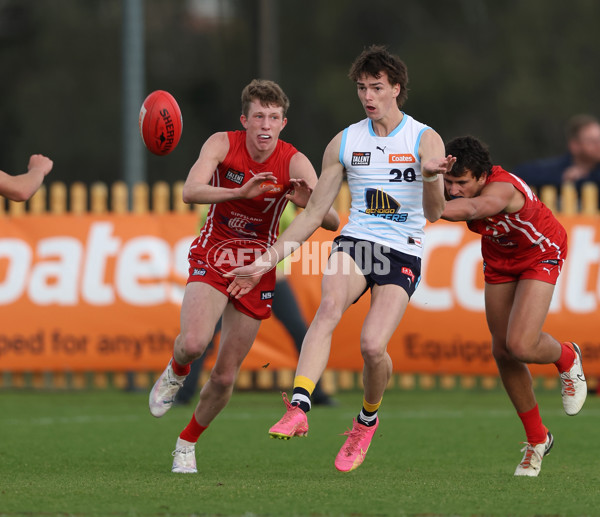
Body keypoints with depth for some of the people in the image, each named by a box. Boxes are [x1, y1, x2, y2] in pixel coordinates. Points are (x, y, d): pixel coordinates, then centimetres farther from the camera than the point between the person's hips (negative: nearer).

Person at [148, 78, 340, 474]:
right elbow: (190, 192, -27)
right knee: (193, 343, -28)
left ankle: (188, 442, 28)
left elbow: (332, 222, -19)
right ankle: (175, 374, 10)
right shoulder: (223, 145, -13)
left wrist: (309, 203, -42)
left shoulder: (294, 163, -13)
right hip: (212, 257, -1)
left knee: (225, 376, 2)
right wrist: (240, 192, -43)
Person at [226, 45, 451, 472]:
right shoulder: (344, 143, 9)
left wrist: (430, 177, -33)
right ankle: (298, 409, -46)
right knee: (330, 304, -32)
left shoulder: (425, 140, -1)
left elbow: (434, 213, -11)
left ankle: (368, 418, 12)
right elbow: (313, 214, 13)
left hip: (403, 255, -2)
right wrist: (266, 261, 7)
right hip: (355, 243, 2)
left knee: (373, 346, -21)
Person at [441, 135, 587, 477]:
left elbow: (469, 209, -63)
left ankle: (566, 358, 16)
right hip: (499, 260, 7)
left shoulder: (503, 189, -42)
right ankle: (537, 438, 21)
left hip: (540, 253, -6)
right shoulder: (453, 184, -22)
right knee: (502, 352, 4)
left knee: (520, 346, -22)